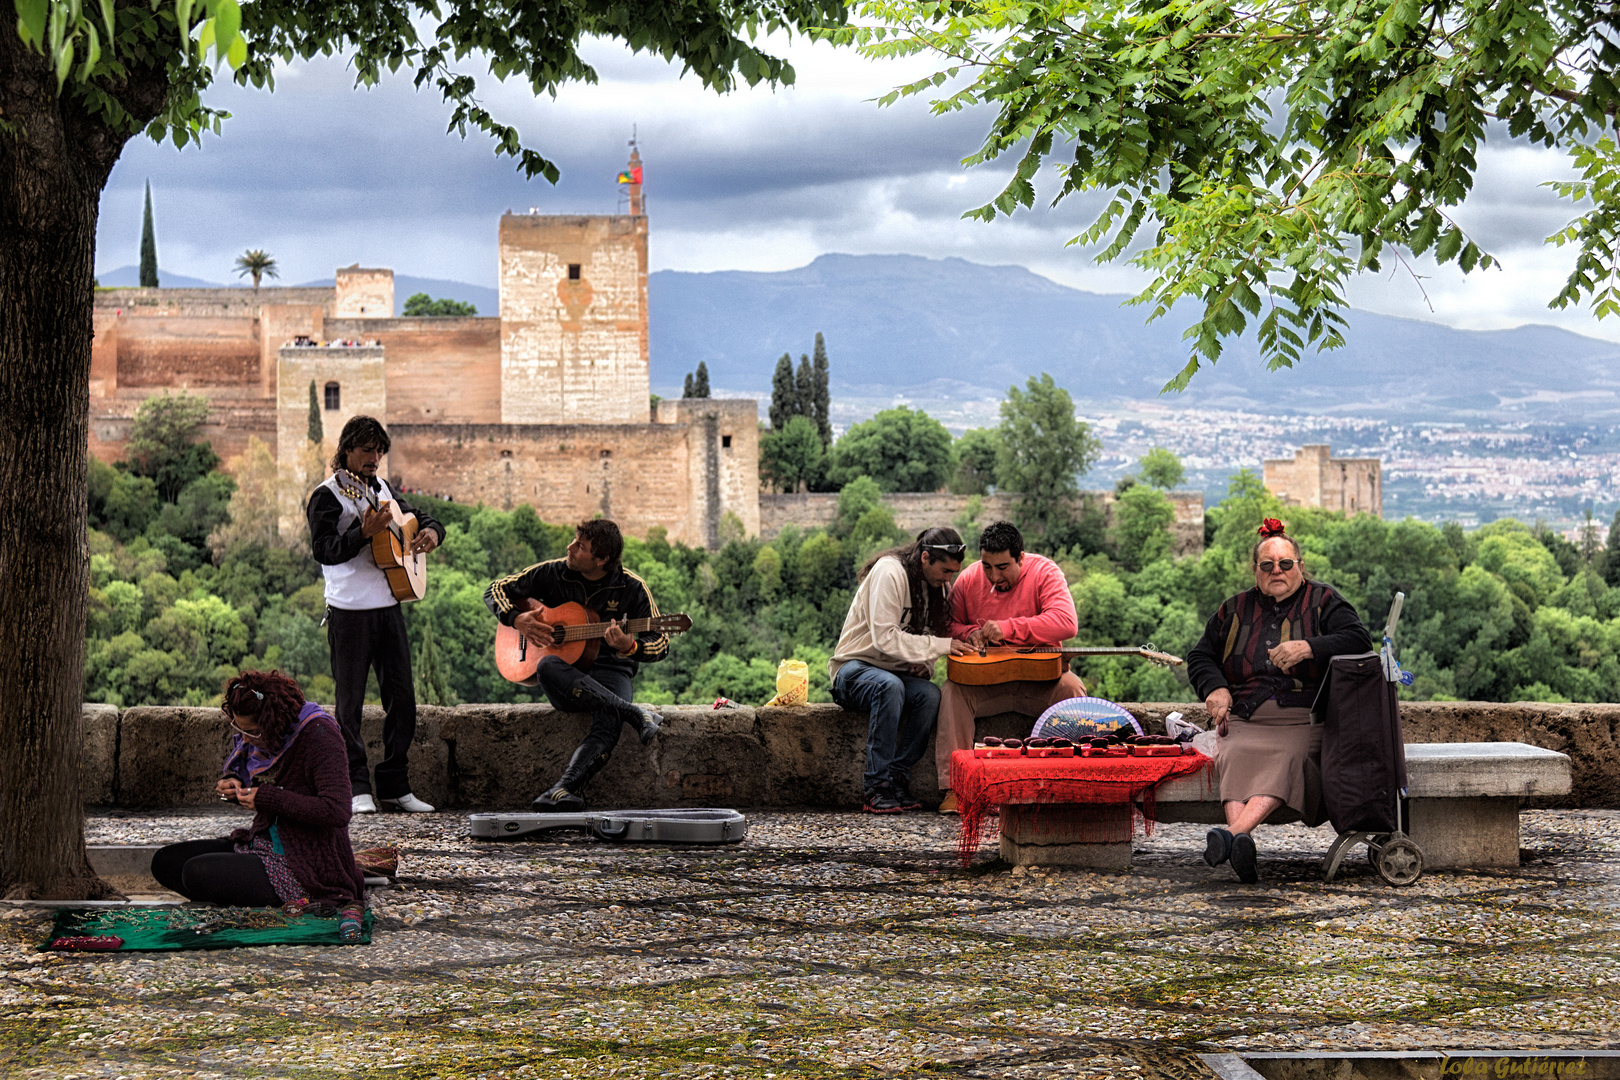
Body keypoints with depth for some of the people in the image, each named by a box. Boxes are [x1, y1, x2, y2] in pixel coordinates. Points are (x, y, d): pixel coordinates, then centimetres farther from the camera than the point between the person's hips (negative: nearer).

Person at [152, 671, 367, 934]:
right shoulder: (255, 734, 4)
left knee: (197, 872, -23)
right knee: (164, 862, 1)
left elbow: (338, 812, -29)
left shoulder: (320, 735, -21)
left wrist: (267, 798, -24)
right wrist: (232, 785, -2)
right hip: (264, 843, 10)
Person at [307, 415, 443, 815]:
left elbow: (418, 518, 28)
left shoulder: (381, 488, 16)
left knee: (402, 696, 6)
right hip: (350, 611, -7)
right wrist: (365, 531, -28)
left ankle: (395, 786, 13)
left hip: (389, 605, 7)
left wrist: (431, 532, 5)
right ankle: (356, 789, 1)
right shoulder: (328, 495, -5)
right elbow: (324, 551, -15)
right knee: (350, 700, -2)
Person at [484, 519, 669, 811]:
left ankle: (566, 787, -55)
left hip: (609, 670, -2)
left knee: (609, 724, -37)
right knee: (549, 667, -38)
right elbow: (496, 590, 12)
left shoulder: (631, 588, -2)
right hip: (566, 672, 2)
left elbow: (661, 644, -3)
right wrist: (516, 619, -9)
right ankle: (636, 715, -33)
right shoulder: (552, 573, 3)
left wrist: (629, 647, -26)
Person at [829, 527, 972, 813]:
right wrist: (940, 645, -25)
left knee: (930, 694, -26)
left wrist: (925, 664, -6)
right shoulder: (890, 572, -17)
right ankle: (878, 788, -36)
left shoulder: (938, 586, 8)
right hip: (855, 668, -7)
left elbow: (926, 639, 17)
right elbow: (884, 638, -25)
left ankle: (897, 780, -24)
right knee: (890, 686, -39)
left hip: (899, 672, 7)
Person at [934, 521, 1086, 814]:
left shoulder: (1044, 572, -10)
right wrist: (970, 634, -12)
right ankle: (954, 787, -30)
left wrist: (1008, 628, -27)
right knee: (952, 693, -27)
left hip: (1041, 679, -2)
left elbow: (1066, 624, -24)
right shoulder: (968, 580, 0)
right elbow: (950, 625, 13)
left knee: (1072, 689, -32)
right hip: (986, 679, 2)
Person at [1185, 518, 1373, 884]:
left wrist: (1308, 647, -17)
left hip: (1303, 720, -2)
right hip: (1245, 720, 2)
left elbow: (1359, 639, -2)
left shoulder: (1322, 602, 13)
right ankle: (1242, 844, -57)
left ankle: (1234, 831, -59)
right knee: (1237, 758, -33)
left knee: (1288, 759, -36)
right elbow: (1200, 656, 27)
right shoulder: (1235, 610, 23)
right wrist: (1214, 688, 5)